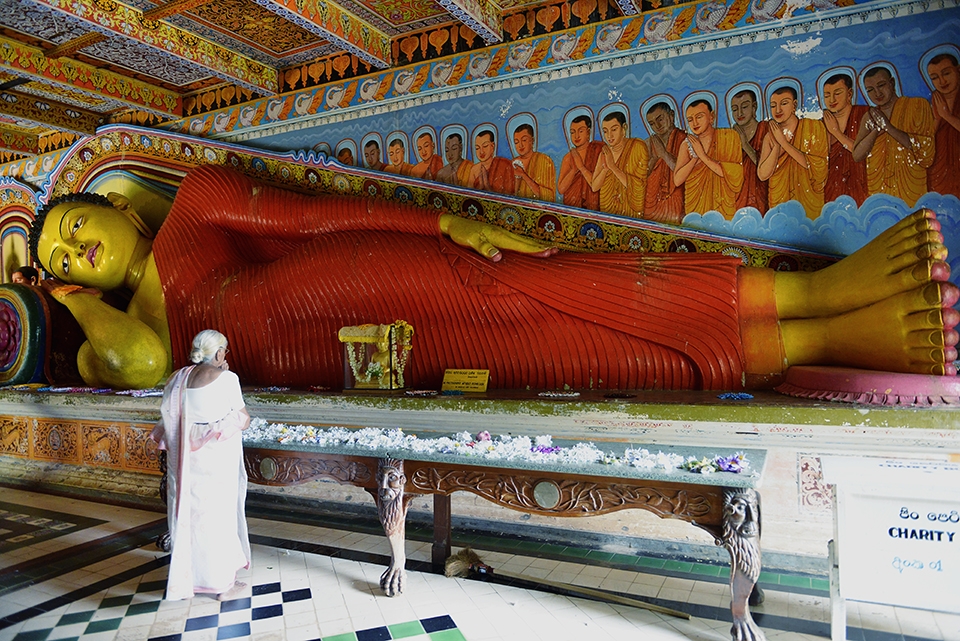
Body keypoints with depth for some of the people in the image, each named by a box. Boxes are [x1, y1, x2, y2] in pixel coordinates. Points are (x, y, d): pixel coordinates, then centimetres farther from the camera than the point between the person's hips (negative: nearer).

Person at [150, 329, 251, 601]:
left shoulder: (178, 378, 2)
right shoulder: (225, 379, -14)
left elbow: (168, 419, 6)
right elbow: (244, 422, -8)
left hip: (184, 462, 5)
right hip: (216, 464, -5)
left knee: (187, 515, 16)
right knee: (218, 516, 7)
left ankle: (185, 579, 29)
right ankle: (223, 583, 19)